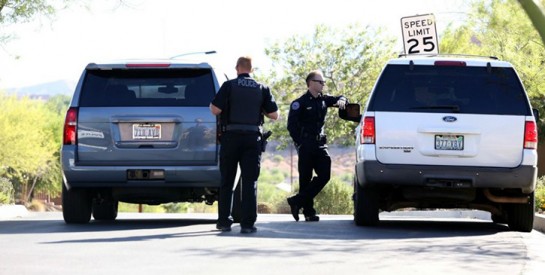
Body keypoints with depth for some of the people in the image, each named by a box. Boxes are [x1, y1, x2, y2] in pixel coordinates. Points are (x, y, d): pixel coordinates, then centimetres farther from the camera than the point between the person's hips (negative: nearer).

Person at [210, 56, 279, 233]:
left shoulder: (229, 86, -3)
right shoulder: (262, 89, 5)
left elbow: (215, 110, -11)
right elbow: (274, 115, 5)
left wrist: (211, 105, 12)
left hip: (231, 137, -1)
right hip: (253, 138, 1)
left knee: (226, 182, 9)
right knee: (250, 182, 1)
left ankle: (224, 221, 10)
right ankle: (247, 223, -5)